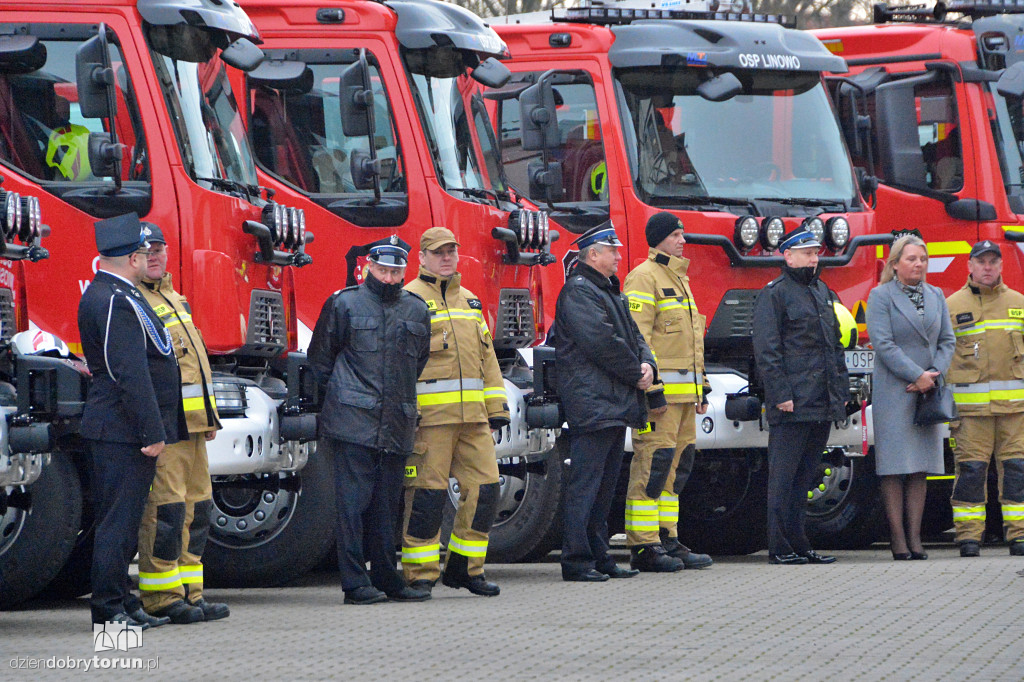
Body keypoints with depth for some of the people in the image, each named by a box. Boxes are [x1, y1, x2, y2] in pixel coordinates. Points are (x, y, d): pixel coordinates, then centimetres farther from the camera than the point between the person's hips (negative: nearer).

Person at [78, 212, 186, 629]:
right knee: (119, 519, -7)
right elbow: (131, 375, -23)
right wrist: (152, 433, -21)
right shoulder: (117, 303, -18)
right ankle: (110, 608, -5)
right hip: (125, 431, -11)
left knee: (122, 519, 13)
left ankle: (121, 603, 18)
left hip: (115, 431, 11)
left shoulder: (105, 294, 16)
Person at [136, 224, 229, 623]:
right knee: (165, 509, -10)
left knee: (195, 509, 11)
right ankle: (161, 599, -6)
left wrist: (208, 416, 24)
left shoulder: (172, 298, 21)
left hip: (191, 424, 10)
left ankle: (189, 593, 16)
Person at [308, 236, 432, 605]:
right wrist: (341, 393, 8)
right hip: (353, 422, -4)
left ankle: (386, 578, 15)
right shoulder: (344, 304, 1)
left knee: (386, 505, 9)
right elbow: (320, 356, 8)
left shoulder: (417, 310, 13)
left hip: (397, 426, 4)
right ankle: (355, 583, -4)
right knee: (353, 501, -5)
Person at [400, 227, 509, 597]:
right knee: (427, 493, -6)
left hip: (471, 413, 7)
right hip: (429, 414, -6)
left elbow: (486, 355, 23)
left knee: (483, 487, 3)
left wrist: (497, 406, 17)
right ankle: (419, 576, 0)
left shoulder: (468, 300, 21)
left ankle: (464, 567, 14)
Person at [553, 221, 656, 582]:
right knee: (585, 483, -9)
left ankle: (599, 556, 18)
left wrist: (647, 364, 1)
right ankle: (576, 561, -9)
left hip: (616, 403, 10)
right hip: (593, 404, -10)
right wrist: (636, 373, -10)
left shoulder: (609, 291, 21)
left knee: (605, 485, 13)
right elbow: (600, 342, -18)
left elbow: (632, 334, 21)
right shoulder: (578, 291, -11)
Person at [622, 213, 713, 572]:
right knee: (652, 463, -10)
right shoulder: (644, 278, -9)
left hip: (684, 392, 10)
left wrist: (701, 388, 23)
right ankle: (643, 546, -10)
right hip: (660, 390, -10)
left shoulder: (679, 279, 21)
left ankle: (667, 539, 15)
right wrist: (652, 390, -21)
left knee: (677, 465, 10)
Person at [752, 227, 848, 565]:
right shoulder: (774, 294, -5)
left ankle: (799, 545, 13)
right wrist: (781, 395, -17)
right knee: (783, 477, -6)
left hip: (823, 405, 8)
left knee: (805, 477, 10)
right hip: (792, 405, -8)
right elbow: (766, 350, -10)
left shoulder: (823, 293, 20)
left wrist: (841, 391, 16)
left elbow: (835, 345, 24)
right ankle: (780, 547, -5)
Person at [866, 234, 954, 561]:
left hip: (928, 390, 5)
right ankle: (898, 541, -6)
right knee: (895, 468, -6)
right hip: (893, 392, -5)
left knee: (921, 466, 3)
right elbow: (883, 343, -11)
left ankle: (915, 537, 4)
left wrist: (934, 373, -6)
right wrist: (917, 376, -15)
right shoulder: (881, 296, -3)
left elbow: (947, 340, 12)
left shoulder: (935, 296, 14)